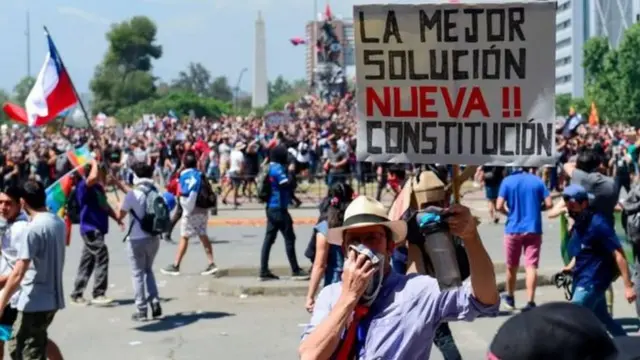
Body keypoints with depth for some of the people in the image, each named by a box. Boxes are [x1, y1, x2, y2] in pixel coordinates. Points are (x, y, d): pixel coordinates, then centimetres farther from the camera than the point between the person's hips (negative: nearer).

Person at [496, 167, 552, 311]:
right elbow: (549, 204, -3)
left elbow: (499, 206, -9)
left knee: (512, 266, 15)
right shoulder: (537, 181, 1)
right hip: (533, 229, 0)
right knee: (531, 266, -4)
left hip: (513, 229, 0)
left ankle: (509, 298, 31)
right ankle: (530, 302, -13)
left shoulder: (508, 181, -2)